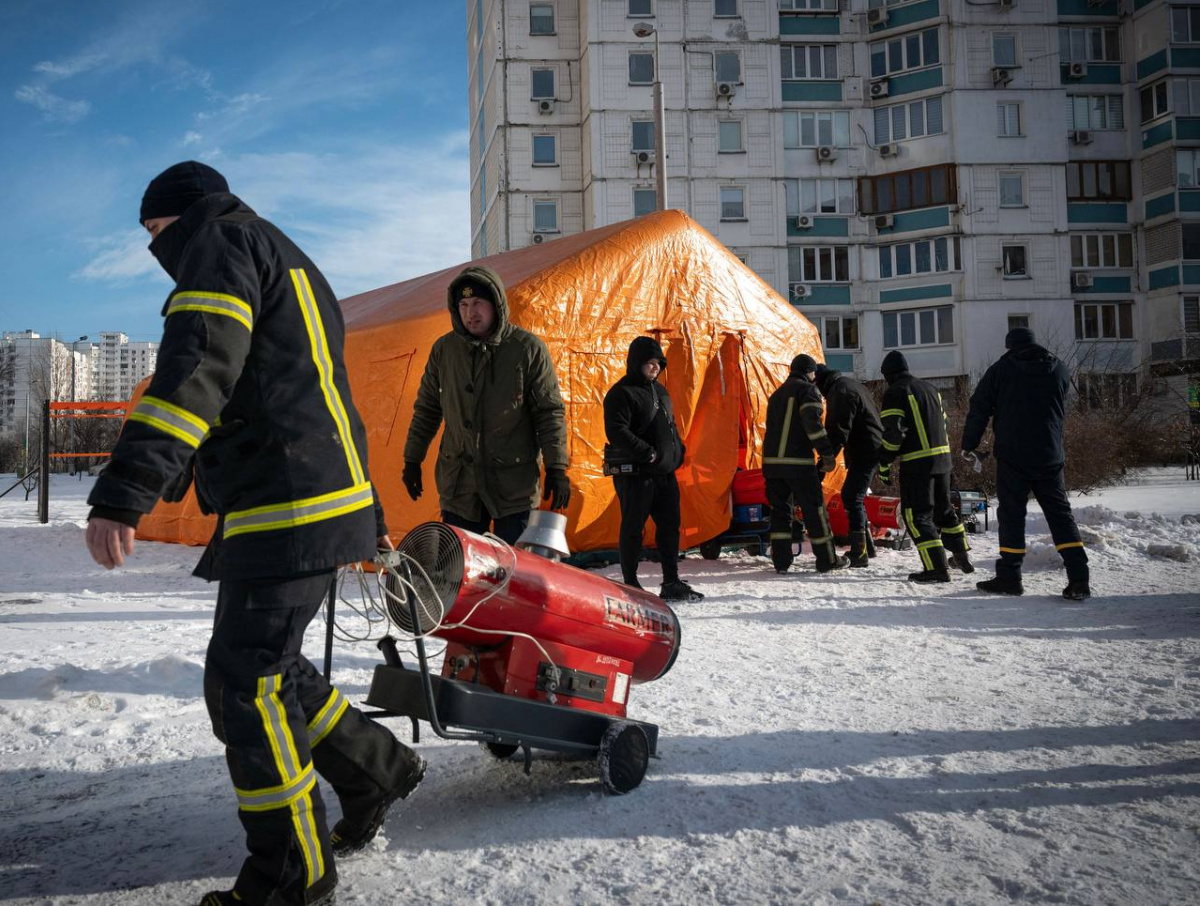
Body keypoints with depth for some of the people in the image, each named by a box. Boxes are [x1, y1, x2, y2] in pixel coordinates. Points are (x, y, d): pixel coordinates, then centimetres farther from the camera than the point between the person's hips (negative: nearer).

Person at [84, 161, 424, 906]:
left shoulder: (222, 242, -2)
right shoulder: (292, 267, 30)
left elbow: (197, 369, -21)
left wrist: (125, 490, -30)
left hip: (286, 514, -10)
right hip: (327, 504, 10)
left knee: (247, 685, -4)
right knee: (262, 669, 18)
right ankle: (378, 769, 28)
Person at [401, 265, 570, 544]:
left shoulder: (528, 348, -5)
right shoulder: (444, 349, 4)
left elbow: (549, 412, -3)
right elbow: (427, 409, 15)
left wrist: (556, 468, -6)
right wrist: (412, 459, 14)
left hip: (514, 484, -3)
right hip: (458, 482, 3)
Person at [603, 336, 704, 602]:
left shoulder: (659, 390, 17)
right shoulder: (622, 393, -10)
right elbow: (617, 432, -20)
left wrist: (677, 451, 11)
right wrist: (649, 453, -22)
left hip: (664, 472, 8)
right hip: (634, 473, -8)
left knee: (670, 526, 9)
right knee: (633, 529, -1)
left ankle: (672, 584, 17)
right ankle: (630, 585, 8)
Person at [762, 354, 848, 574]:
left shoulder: (777, 394, 22)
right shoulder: (808, 390, -2)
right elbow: (812, 423, -16)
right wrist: (827, 453, -17)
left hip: (772, 460, 7)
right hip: (798, 462, -7)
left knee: (780, 509, 11)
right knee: (814, 509, 3)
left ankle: (781, 560, 7)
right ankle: (827, 560, 9)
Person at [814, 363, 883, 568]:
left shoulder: (840, 392, -15)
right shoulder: (850, 384, 19)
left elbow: (838, 432, -22)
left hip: (864, 452, -11)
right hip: (873, 450, 11)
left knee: (851, 497, -11)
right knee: (853, 497, 16)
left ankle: (859, 553, -14)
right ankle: (865, 547, 23)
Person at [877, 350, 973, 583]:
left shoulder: (895, 392, -9)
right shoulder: (930, 388, 16)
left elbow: (892, 431, -17)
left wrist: (884, 463, -10)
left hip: (916, 463, -8)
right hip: (942, 458, 8)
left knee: (917, 515, -3)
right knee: (944, 509, 22)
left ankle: (936, 567, -10)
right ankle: (962, 557, 31)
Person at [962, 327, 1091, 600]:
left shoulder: (1000, 370, -2)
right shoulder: (1060, 370, 7)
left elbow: (979, 410, -1)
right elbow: (1061, 412, 18)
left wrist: (969, 444, 9)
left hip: (1012, 457, -3)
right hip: (1050, 457, 3)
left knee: (1011, 515, 4)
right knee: (1060, 514, 6)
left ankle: (1009, 577, 4)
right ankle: (1078, 580, 0)